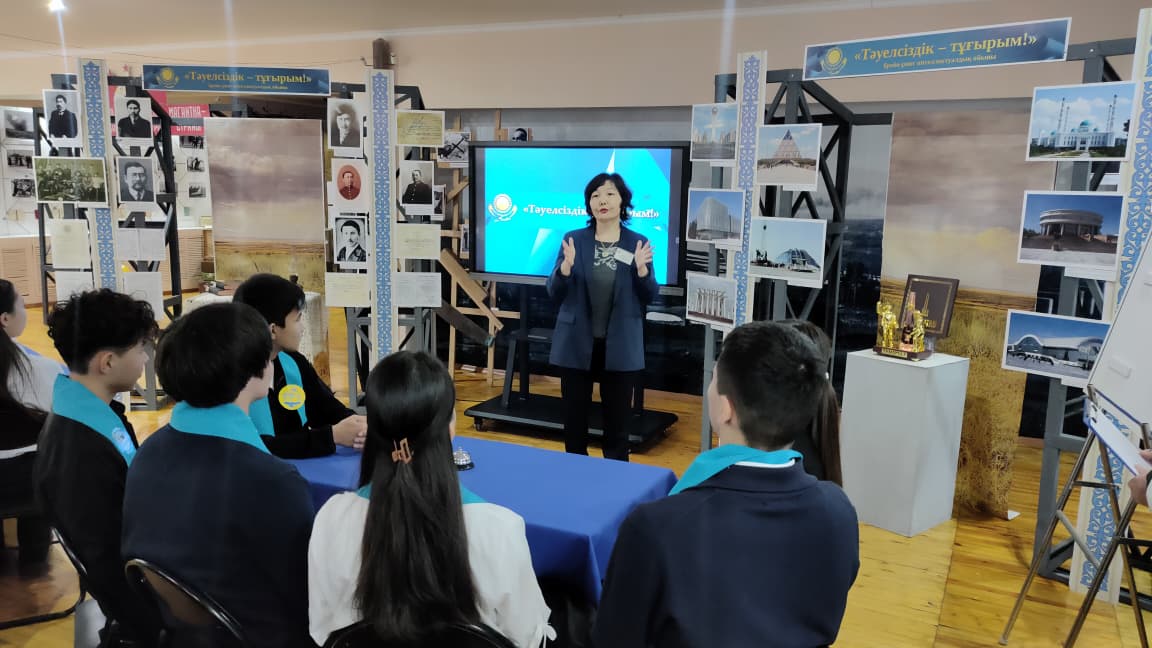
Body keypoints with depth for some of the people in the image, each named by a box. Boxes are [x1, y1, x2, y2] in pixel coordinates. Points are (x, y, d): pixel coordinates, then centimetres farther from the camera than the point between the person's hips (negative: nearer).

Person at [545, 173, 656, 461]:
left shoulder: (638, 243, 0)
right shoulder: (573, 240, -1)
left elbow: (648, 297, 1)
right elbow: (554, 294, -2)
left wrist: (642, 269, -17)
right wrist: (566, 265, -20)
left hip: (620, 347, 0)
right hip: (577, 343, 0)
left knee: (617, 421, 8)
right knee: (574, 418, 8)